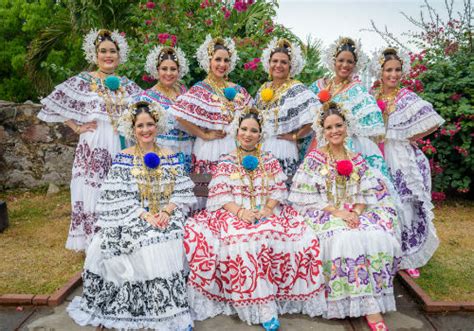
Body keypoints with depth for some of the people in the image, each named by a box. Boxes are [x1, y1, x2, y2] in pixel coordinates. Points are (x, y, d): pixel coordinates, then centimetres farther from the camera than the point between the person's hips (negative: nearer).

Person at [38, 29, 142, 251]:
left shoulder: (127, 85, 11)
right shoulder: (82, 81, 1)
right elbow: (54, 104, 0)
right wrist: (77, 127, -4)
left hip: (122, 147, 3)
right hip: (94, 148, -3)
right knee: (93, 194, -1)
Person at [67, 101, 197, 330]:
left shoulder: (170, 157, 10)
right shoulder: (124, 159, 2)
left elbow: (183, 192, 4)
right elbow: (119, 198, -7)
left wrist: (167, 211, -14)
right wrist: (146, 216, -18)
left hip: (166, 216, 2)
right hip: (133, 219, -2)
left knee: (169, 244, -25)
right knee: (144, 246, -29)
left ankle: (171, 309, -6)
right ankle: (143, 310, -11)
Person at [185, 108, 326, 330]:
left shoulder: (270, 160, 15)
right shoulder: (226, 161, 9)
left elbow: (279, 189, 7)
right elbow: (220, 193, -1)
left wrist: (267, 209, -12)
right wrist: (240, 212, -17)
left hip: (268, 212, 2)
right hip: (234, 213, -2)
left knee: (273, 236, -31)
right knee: (241, 240, -33)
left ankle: (266, 300, -14)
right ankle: (264, 307, -28)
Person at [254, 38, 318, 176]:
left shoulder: (296, 89, -10)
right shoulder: (264, 89, 10)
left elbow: (315, 117, -21)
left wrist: (295, 136, -12)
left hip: (283, 149, -5)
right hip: (260, 148, 5)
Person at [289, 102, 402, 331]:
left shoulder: (357, 160, 13)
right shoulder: (314, 158, 0)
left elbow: (365, 194, 8)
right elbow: (307, 196, -7)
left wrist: (356, 212, -13)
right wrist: (336, 212, -17)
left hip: (354, 214, 4)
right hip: (325, 215, -4)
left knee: (379, 238, -25)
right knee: (346, 239, -33)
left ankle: (369, 304, -11)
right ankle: (370, 308, -22)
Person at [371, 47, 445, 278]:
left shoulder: (407, 98, -3)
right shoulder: (373, 97, 6)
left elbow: (433, 123, -9)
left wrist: (410, 138, -5)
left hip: (402, 160, -2)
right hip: (378, 159, 3)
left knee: (404, 206, 0)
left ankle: (408, 257, 18)